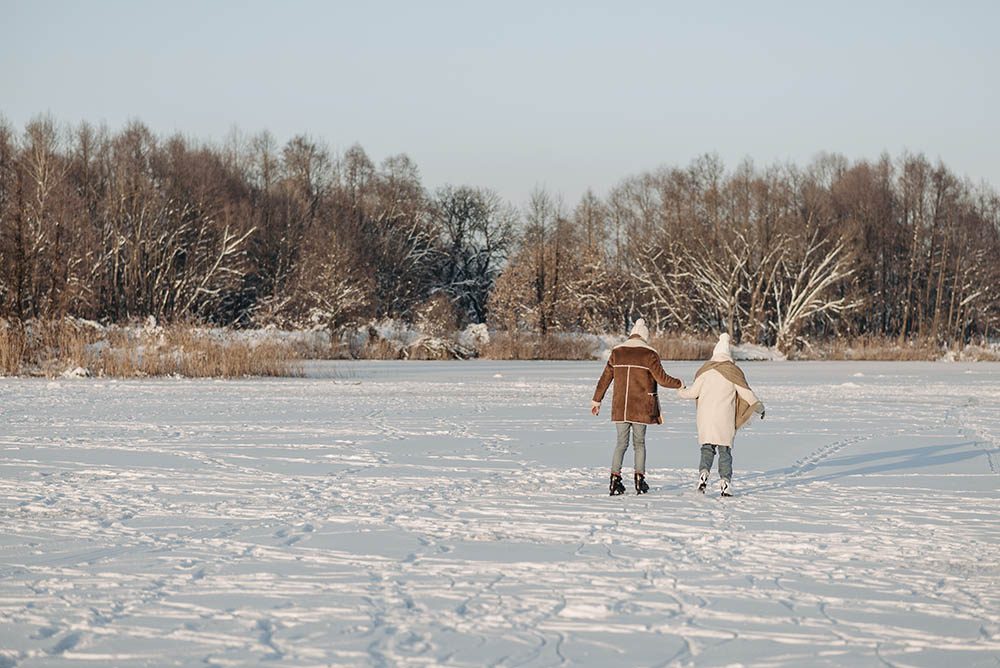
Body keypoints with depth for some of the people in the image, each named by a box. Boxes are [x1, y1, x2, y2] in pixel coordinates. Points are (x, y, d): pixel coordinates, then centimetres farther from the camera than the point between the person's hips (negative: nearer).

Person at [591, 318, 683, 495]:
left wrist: (596, 401, 16)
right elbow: (661, 379, -6)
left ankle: (615, 478, -3)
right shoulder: (649, 354, -4)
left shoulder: (617, 352, 5)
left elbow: (605, 379, 9)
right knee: (639, 443, 9)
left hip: (620, 407, 2)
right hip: (641, 408, -2)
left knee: (621, 443, 8)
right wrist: (679, 384, 12)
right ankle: (639, 479, 6)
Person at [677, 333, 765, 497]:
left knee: (707, 448, 12)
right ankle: (725, 482, -2)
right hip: (724, 419, -2)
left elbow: (694, 391, 9)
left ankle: (703, 473, -10)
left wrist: (681, 392, 31)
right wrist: (760, 408, 14)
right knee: (725, 450, 4)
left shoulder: (705, 370, 6)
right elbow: (746, 393, 0)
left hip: (705, 418, 2)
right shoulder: (733, 371, -2)